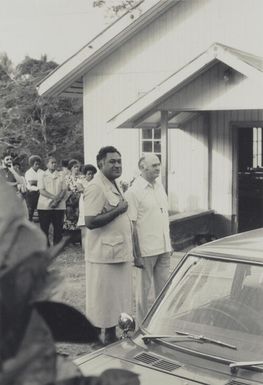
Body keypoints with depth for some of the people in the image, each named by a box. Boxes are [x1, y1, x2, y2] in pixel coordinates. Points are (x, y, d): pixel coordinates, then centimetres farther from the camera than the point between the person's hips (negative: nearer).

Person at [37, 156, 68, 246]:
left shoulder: (60, 176, 10)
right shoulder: (43, 176, 4)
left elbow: (64, 190, 4)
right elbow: (41, 191, -5)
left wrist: (57, 200, -12)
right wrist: (54, 197, -15)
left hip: (59, 206, 2)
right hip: (45, 206, -2)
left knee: (58, 228, 3)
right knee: (44, 228, 1)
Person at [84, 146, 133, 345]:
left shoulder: (114, 185, 12)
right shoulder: (96, 187, -17)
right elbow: (91, 222, -24)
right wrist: (118, 210, -20)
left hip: (120, 253, 9)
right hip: (104, 255, -9)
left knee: (117, 299, 17)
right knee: (102, 301, 1)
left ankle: (112, 336, 30)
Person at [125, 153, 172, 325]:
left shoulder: (160, 186, 10)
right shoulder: (134, 191, -12)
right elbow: (131, 224, -14)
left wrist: (170, 244, 17)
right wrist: (136, 253, -17)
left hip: (164, 248, 7)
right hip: (146, 249, -7)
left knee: (164, 286, 14)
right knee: (144, 288, 5)